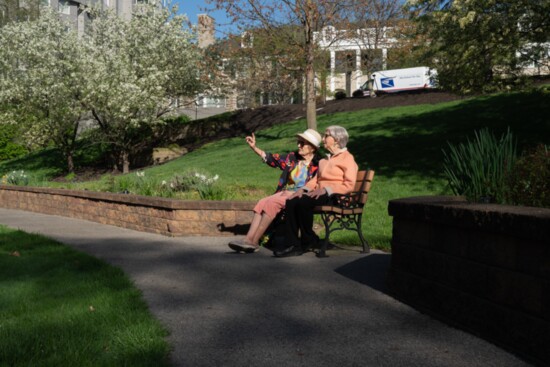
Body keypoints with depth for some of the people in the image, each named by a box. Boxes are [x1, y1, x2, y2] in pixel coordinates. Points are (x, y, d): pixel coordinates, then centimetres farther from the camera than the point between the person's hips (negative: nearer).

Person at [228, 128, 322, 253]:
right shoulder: (293, 157, 14)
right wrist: (254, 147, 12)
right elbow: (272, 158, 19)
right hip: (285, 193, 6)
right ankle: (248, 239, -30)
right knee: (262, 202, -20)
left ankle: (254, 242, -27)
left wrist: (294, 193, -16)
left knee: (272, 202, -28)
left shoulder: (317, 165, -4)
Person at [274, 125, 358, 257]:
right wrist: (304, 189, 4)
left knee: (303, 202, -31)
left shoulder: (347, 158, 1)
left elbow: (349, 185, -11)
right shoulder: (325, 158, 28)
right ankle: (293, 245, -21)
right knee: (291, 202, -18)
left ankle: (309, 240, -12)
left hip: (336, 196, -8)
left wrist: (326, 190, -20)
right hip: (320, 194, 8)